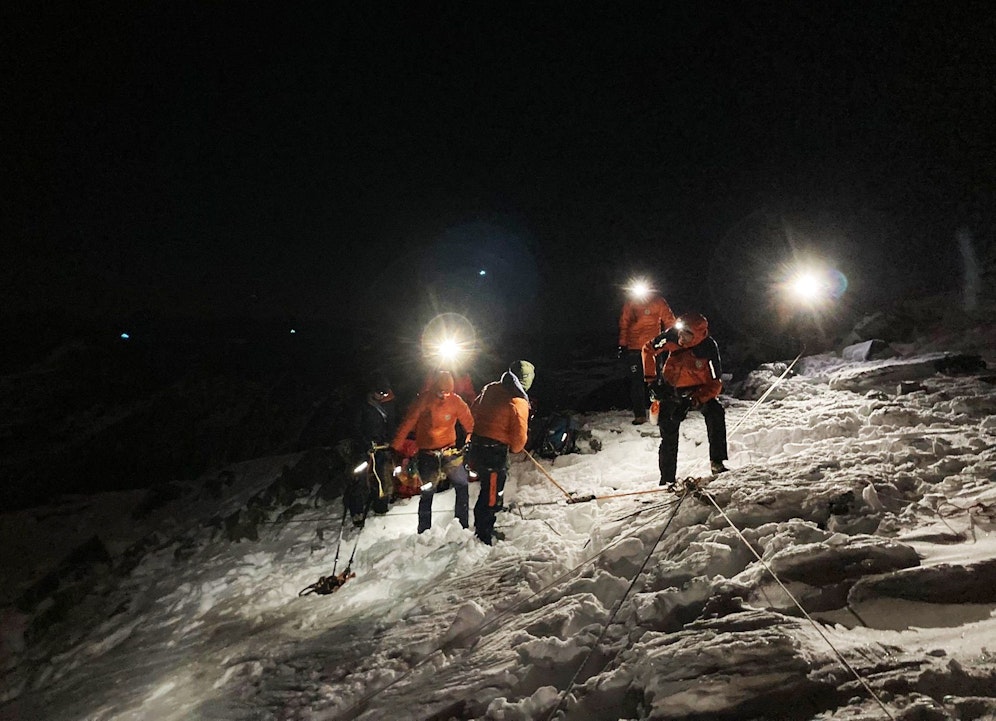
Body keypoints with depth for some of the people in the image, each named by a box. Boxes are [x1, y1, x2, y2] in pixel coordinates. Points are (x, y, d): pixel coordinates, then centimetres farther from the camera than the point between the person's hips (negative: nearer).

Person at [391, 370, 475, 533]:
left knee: (463, 486, -3)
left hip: (450, 452, 2)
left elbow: (469, 422, 4)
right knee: (427, 494, 4)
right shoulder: (423, 400, -7)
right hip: (427, 454, -2)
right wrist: (395, 447, -9)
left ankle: (463, 526, 9)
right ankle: (424, 532, 17)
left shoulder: (456, 401, -3)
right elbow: (407, 423, -7)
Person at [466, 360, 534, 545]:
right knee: (491, 495, 5)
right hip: (495, 452, -8)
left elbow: (473, 411, 15)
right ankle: (483, 537, 14)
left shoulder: (490, 389, 3)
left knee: (488, 490, 25)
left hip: (476, 445, 8)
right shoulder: (518, 403, -17)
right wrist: (515, 449, 7)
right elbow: (519, 435, -14)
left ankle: (485, 528, 40)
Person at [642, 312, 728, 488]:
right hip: (670, 389, 1)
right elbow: (649, 349, -6)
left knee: (715, 412, -30)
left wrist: (695, 401, -35)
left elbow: (715, 382, -23)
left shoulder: (709, 348, -28)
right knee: (668, 437, 2)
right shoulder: (672, 336, -23)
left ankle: (717, 462, -24)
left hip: (699, 389, -1)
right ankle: (667, 480, 17)